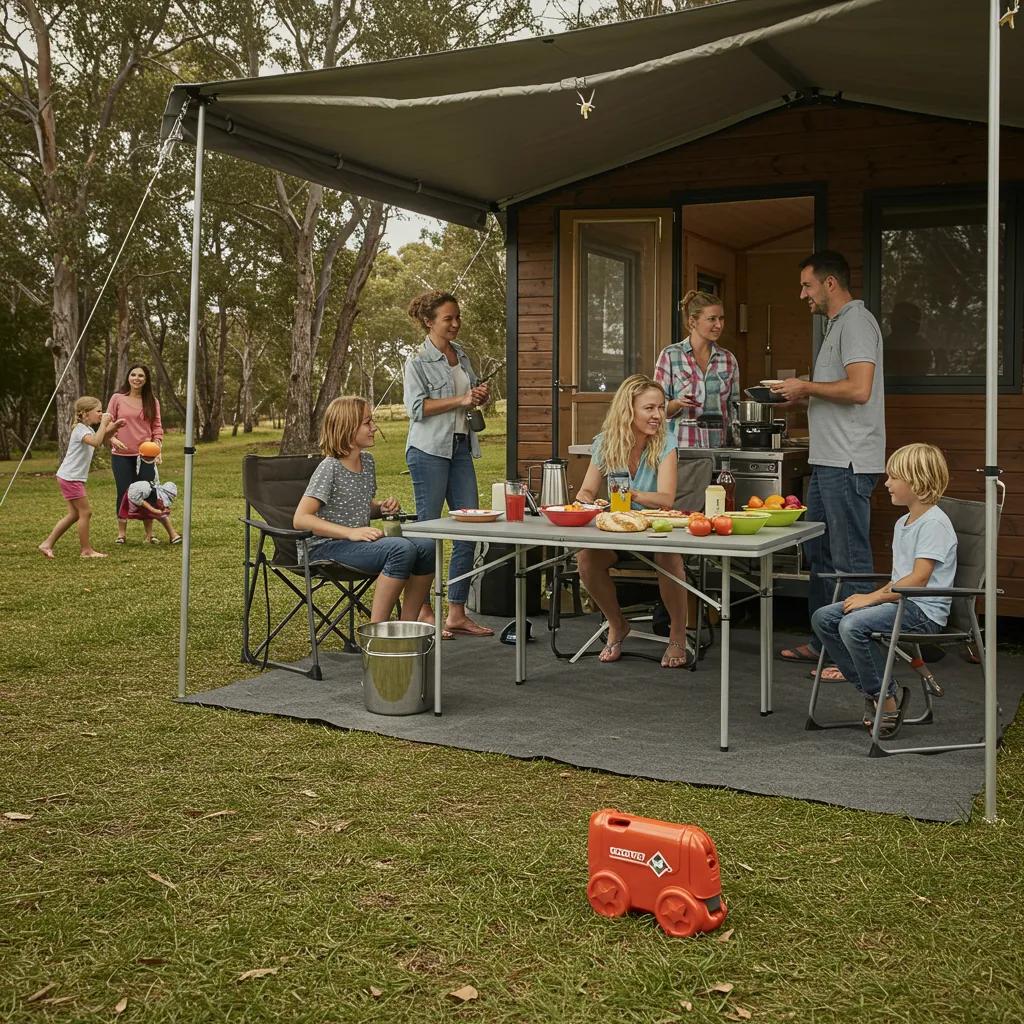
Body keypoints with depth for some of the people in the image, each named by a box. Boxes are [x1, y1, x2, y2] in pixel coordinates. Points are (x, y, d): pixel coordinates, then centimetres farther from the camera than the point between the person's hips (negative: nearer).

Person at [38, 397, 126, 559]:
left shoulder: (88, 429, 14)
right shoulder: (80, 429, -16)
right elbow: (96, 442, -34)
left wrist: (112, 429, 6)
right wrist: (103, 423, -27)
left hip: (72, 478, 10)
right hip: (70, 478, -10)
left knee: (74, 514, 12)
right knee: (85, 512, -5)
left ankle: (47, 544, 14)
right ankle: (86, 550, 2)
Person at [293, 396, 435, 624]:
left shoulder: (367, 461, 12)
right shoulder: (329, 468, -12)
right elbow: (301, 519, -19)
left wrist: (383, 507, 3)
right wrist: (350, 532, -26)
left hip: (360, 542, 8)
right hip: (329, 547, -8)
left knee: (426, 546, -15)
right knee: (401, 549, -31)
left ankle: (408, 625, -5)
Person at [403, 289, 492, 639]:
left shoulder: (461, 355, 16)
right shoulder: (418, 361, -5)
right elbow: (416, 407, -14)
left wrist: (480, 397, 7)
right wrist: (461, 400, -16)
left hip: (461, 447, 7)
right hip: (429, 449, -7)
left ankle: (457, 613, 10)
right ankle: (423, 612, 6)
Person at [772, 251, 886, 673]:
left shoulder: (856, 322, -12)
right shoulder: (838, 325, 20)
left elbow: (859, 389, -24)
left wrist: (806, 387, -12)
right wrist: (802, 394, 12)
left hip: (847, 464, -11)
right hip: (828, 462, 11)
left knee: (850, 560, -7)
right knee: (819, 554, 16)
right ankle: (823, 642, 26)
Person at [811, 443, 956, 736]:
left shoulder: (934, 523, -13)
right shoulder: (903, 522, 18)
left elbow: (918, 579, -20)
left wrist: (873, 598, -17)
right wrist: (874, 596, 3)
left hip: (924, 610, -10)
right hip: (901, 601, 10)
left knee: (853, 625, -30)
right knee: (823, 618, -2)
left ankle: (887, 699, -13)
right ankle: (869, 689, 2)